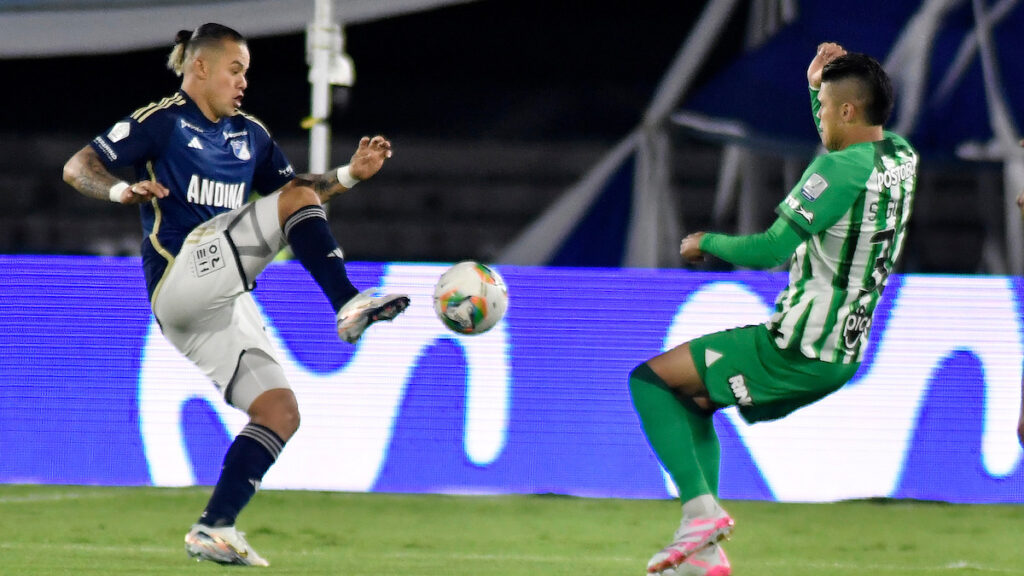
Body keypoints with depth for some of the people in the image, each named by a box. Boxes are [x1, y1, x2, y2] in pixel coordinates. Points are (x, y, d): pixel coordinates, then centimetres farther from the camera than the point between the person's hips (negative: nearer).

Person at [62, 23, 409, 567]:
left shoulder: (250, 135, 23)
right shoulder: (161, 121, 1)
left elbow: (300, 187, 31)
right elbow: (77, 168, -4)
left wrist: (350, 174, 13)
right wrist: (122, 190, -24)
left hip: (223, 305, 8)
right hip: (181, 274, -8)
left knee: (280, 413, -5)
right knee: (296, 196, -17)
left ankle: (212, 531, -5)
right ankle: (350, 307, -24)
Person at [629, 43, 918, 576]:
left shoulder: (840, 168, -21)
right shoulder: (901, 158, 6)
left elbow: (771, 250, -23)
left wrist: (708, 242, -5)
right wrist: (817, 86, 22)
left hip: (793, 351, -9)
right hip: (842, 358, 9)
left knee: (650, 379, -1)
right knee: (692, 400, 24)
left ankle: (700, 506, -11)